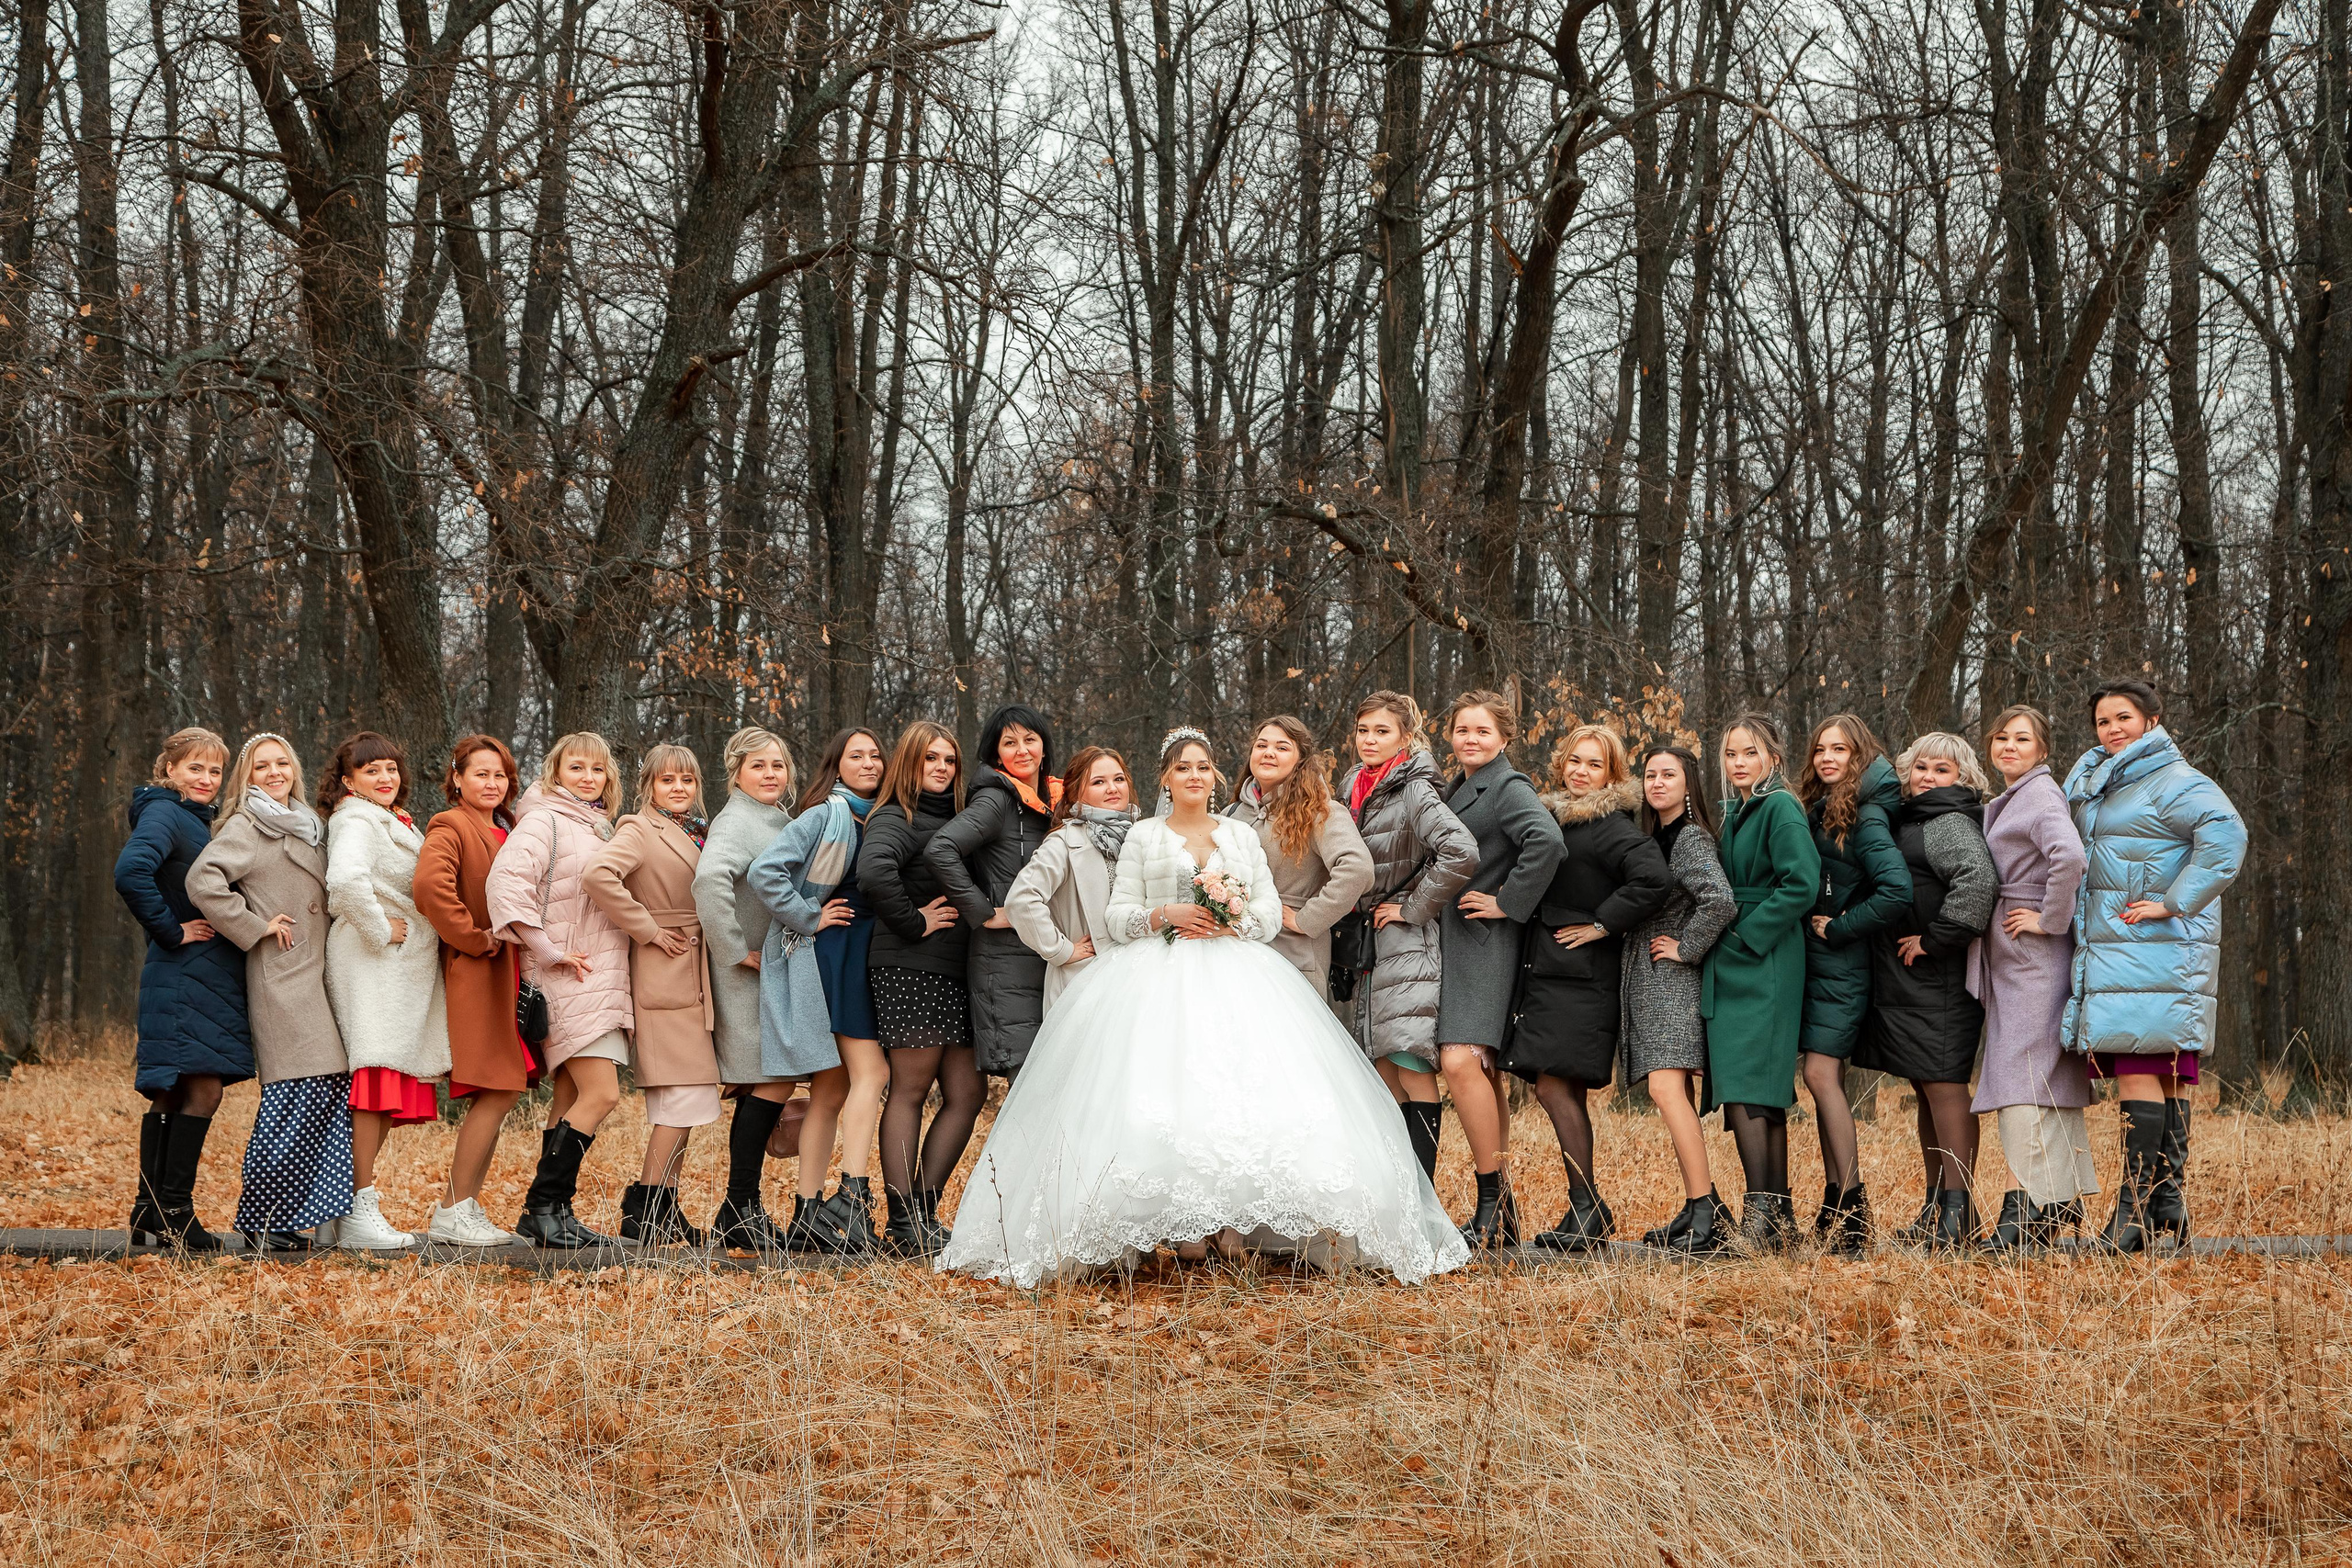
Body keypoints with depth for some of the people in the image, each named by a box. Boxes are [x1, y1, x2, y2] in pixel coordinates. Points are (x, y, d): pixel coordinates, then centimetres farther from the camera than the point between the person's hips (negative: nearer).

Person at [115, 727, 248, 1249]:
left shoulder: (199, 821, 20)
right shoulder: (164, 815, -10)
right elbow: (130, 871, -27)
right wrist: (173, 932, -19)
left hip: (210, 983, 9)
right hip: (183, 978, -9)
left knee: (174, 1096, 8)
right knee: (201, 1090, -11)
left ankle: (151, 1216, 10)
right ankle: (173, 1212, -8)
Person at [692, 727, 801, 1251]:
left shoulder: (781, 821, 17)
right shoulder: (736, 823, -14)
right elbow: (709, 877, -34)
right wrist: (735, 949, -27)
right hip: (749, 974, -9)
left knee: (770, 1086, 8)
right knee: (773, 1083, -11)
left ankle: (741, 1211, 13)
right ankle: (740, 1213, -7)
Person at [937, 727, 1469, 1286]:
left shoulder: (1241, 836, 17)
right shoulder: (1143, 837, 13)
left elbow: (1272, 915, 11)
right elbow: (1118, 918, 7)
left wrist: (1234, 920, -8)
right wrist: (1166, 915, -10)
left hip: (1235, 979, 1)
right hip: (1157, 980, -1)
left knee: (1238, 1088, -19)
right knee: (1158, 1095, -21)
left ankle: (1228, 1220, -19)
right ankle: (1180, 1218, -20)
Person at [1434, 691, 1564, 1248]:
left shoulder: (1509, 788, -9)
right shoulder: (1456, 790, 19)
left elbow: (1546, 841, -26)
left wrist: (1508, 903, -20)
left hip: (1486, 944, -9)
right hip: (1451, 944, 9)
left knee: (1462, 1062, -21)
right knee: (1482, 1073, 10)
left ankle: (1494, 1206, -16)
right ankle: (1501, 1217, 14)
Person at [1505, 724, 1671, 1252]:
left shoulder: (1612, 827, -10)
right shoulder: (1552, 817, 15)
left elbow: (1654, 880, -24)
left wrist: (1602, 925, -16)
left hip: (1583, 975, -8)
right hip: (1544, 971, 8)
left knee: (1555, 1086, -14)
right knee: (1565, 1091, 7)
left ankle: (1587, 1206, -8)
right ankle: (1590, 1214, 10)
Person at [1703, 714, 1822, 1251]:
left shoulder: (1780, 809, -8)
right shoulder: (1734, 812, 17)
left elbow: (1802, 883, -18)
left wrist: (1747, 934, -16)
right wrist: (1718, 936, 10)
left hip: (1763, 964, -9)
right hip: (1731, 965, 9)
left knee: (1744, 1088, -15)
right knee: (1764, 1093, 9)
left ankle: (1761, 1211, -17)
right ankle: (1779, 1216, 12)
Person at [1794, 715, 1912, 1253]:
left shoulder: (1865, 817, -13)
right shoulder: (1818, 809, 12)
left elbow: (1896, 890, -23)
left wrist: (1838, 928, -14)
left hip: (1843, 964, -8)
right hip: (1813, 962, 8)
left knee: (1822, 1073, -14)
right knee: (1825, 1078, 8)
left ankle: (1851, 1206, -13)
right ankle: (1834, 1199, 11)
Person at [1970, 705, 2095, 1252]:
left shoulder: (2041, 794, -10)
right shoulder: (2004, 802, 19)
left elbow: (2069, 855, -28)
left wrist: (2051, 921, -20)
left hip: (2035, 955, -10)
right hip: (2008, 959, 10)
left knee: (2023, 1073, -14)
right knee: (2048, 1075, 12)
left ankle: (2034, 1206, -17)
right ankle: (2066, 1199, 17)